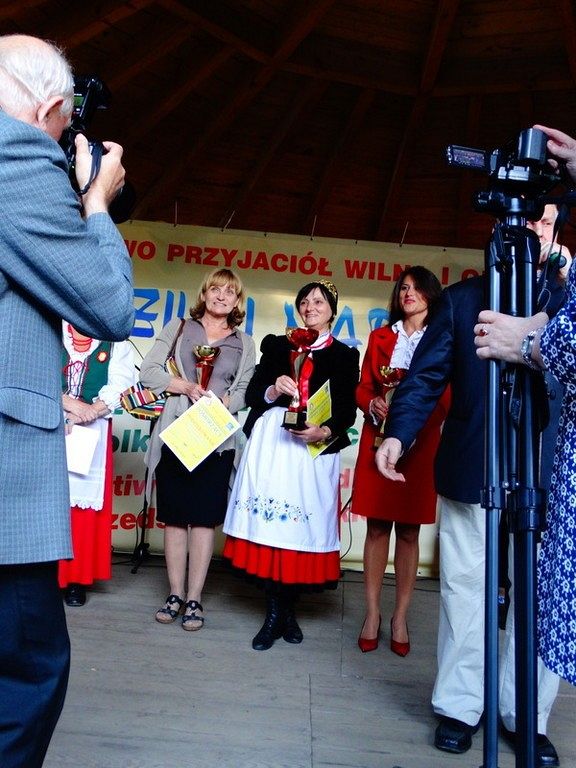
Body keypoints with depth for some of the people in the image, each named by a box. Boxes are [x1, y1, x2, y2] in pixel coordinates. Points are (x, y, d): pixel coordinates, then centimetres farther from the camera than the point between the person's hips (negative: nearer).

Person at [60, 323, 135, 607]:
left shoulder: (117, 343, 11)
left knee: (85, 499, -1)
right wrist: (68, 403, -15)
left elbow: (120, 385, -3)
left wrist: (87, 412, -14)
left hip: (92, 430, 0)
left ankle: (76, 578, 5)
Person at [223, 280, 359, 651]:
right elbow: (253, 393, 10)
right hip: (271, 442, 1)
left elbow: (347, 411, 3)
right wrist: (273, 390, -10)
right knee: (270, 522, -4)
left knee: (302, 525, -3)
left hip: (315, 448, -1)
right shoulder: (276, 345, 15)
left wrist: (324, 431, -14)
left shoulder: (345, 356, 10)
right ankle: (274, 612, 6)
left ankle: (288, 608, 14)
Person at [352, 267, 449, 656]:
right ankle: (372, 614, 13)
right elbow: (362, 387, 12)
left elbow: (449, 397, 1)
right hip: (379, 441, 2)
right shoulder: (380, 337, 14)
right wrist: (372, 404, -9)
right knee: (377, 527, 4)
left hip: (421, 445, -1)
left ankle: (401, 618, 14)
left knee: (409, 531, 4)